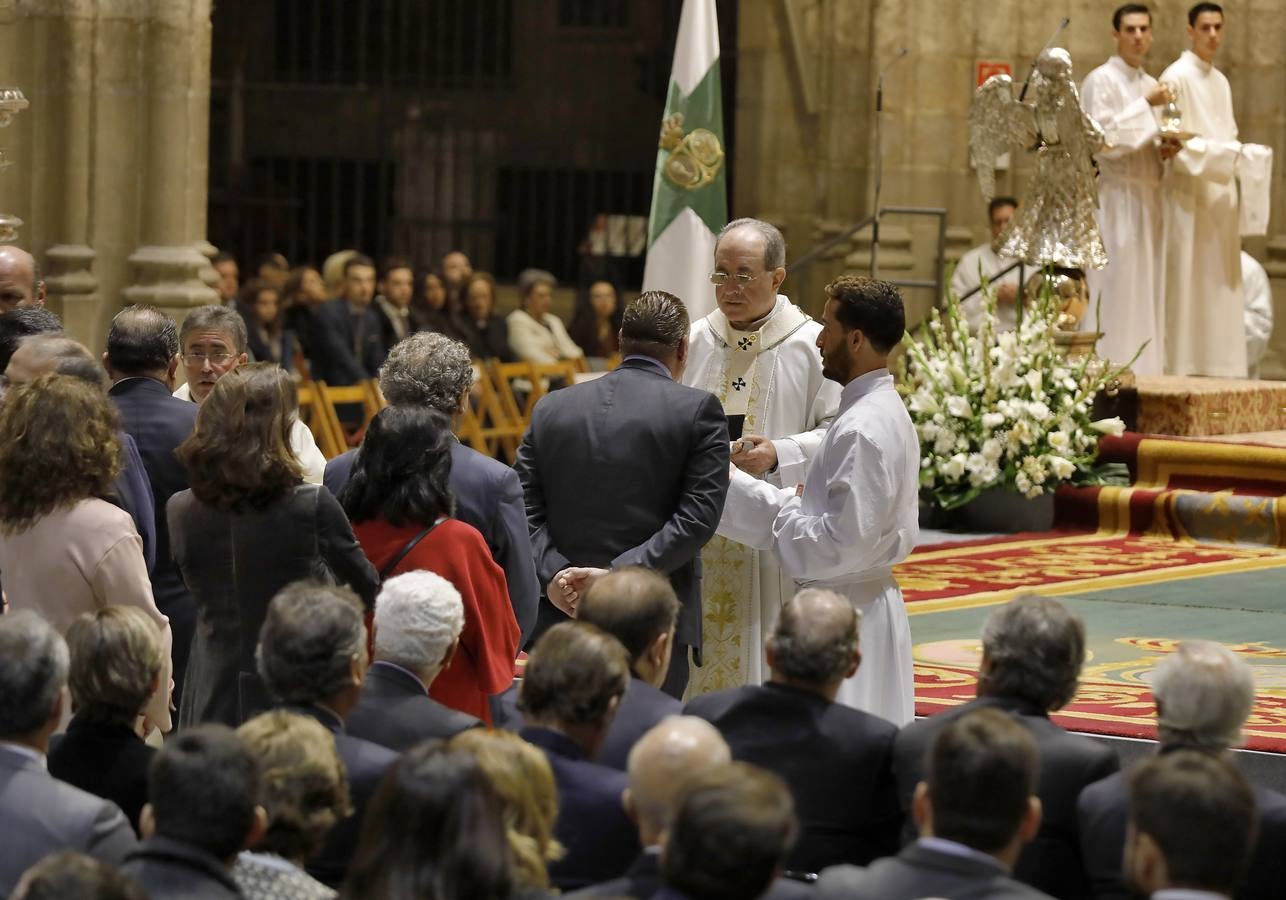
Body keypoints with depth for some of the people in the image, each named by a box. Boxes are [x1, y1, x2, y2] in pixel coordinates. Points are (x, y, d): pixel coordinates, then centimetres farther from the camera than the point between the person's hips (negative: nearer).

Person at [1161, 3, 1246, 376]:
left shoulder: (1220, 82, 17)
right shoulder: (1176, 77, -7)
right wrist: (1228, 153, -19)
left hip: (1220, 196, 8)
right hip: (1189, 195, -8)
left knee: (1219, 286, 5)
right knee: (1186, 286, -8)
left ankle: (1216, 368, 7)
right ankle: (1182, 370, -6)